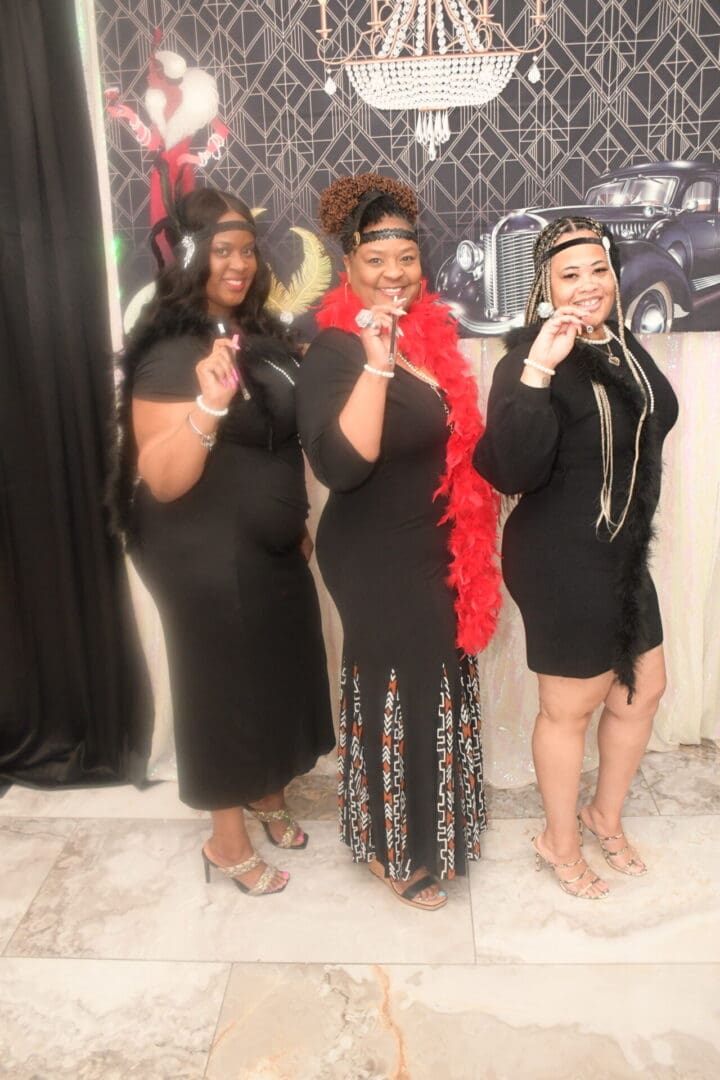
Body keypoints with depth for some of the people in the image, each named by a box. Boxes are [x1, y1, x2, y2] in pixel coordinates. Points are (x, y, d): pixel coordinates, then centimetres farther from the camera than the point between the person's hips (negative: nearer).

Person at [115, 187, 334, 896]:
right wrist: (208, 406, -40)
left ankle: (268, 798, 44)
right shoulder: (170, 355, -18)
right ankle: (227, 841, 28)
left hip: (271, 550, 8)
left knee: (276, 674, 19)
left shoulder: (256, 334, 6)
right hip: (208, 559, -8)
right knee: (225, 684, 6)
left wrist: (295, 522, 21)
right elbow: (162, 481, -25)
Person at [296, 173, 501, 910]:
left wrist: (483, 495, 15)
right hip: (378, 563, -8)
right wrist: (375, 365, -39)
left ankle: (428, 825, 44)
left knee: (434, 690, 21)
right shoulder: (336, 350, -20)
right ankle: (395, 850, 29)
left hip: (433, 552, 9)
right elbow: (337, 465, -35)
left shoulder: (428, 331, 5)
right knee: (396, 697, 6)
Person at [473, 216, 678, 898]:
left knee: (642, 690, 19)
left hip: (625, 554, 8)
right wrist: (536, 370, -38)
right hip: (560, 561, -8)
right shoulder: (532, 358, -18)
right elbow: (514, 472, -32)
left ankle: (605, 817, 42)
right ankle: (559, 843, 33)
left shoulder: (623, 347, 5)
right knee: (572, 707, 8)